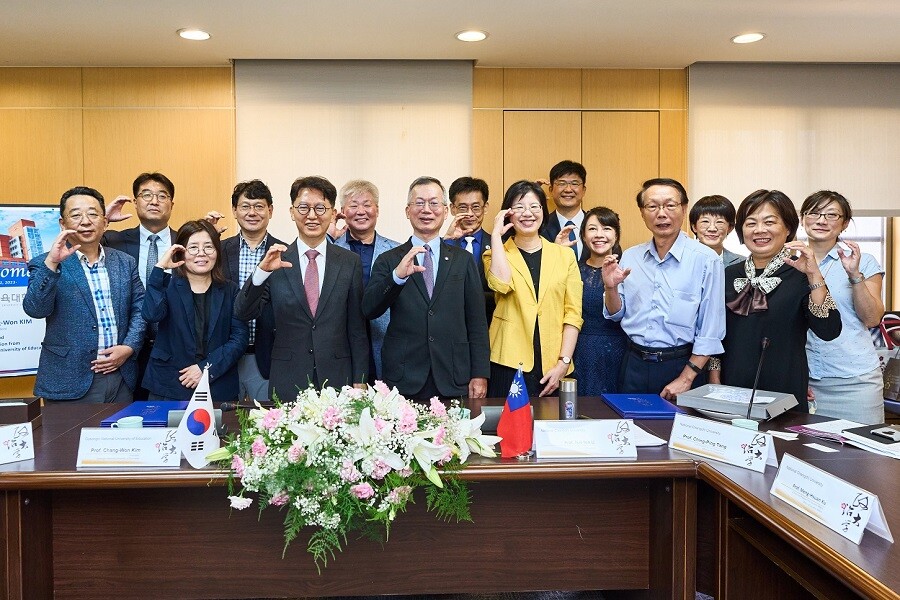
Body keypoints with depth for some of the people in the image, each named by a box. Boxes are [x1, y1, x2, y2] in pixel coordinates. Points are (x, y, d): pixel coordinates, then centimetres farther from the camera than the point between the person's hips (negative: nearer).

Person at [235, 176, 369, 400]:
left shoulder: (350, 262, 3)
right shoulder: (276, 261, 1)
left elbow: (357, 328, 5)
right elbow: (244, 313, -7)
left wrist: (359, 382, 2)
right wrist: (262, 271, -23)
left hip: (337, 381, 0)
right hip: (287, 383, 0)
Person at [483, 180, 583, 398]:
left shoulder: (564, 255, 9)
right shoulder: (497, 254, 7)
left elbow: (573, 313, 4)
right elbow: (501, 284, -17)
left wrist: (563, 363, -5)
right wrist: (496, 235, -8)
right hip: (509, 364, -1)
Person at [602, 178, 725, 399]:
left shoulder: (706, 260, -11)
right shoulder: (630, 257, 3)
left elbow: (710, 330, -11)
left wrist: (686, 378, -12)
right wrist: (610, 287, -7)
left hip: (680, 365, -4)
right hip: (634, 365, 4)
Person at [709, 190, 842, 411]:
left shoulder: (800, 274, -4)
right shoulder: (729, 275, 7)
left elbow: (829, 331, -17)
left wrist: (814, 275, -24)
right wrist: (715, 383, 4)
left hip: (785, 395, -3)